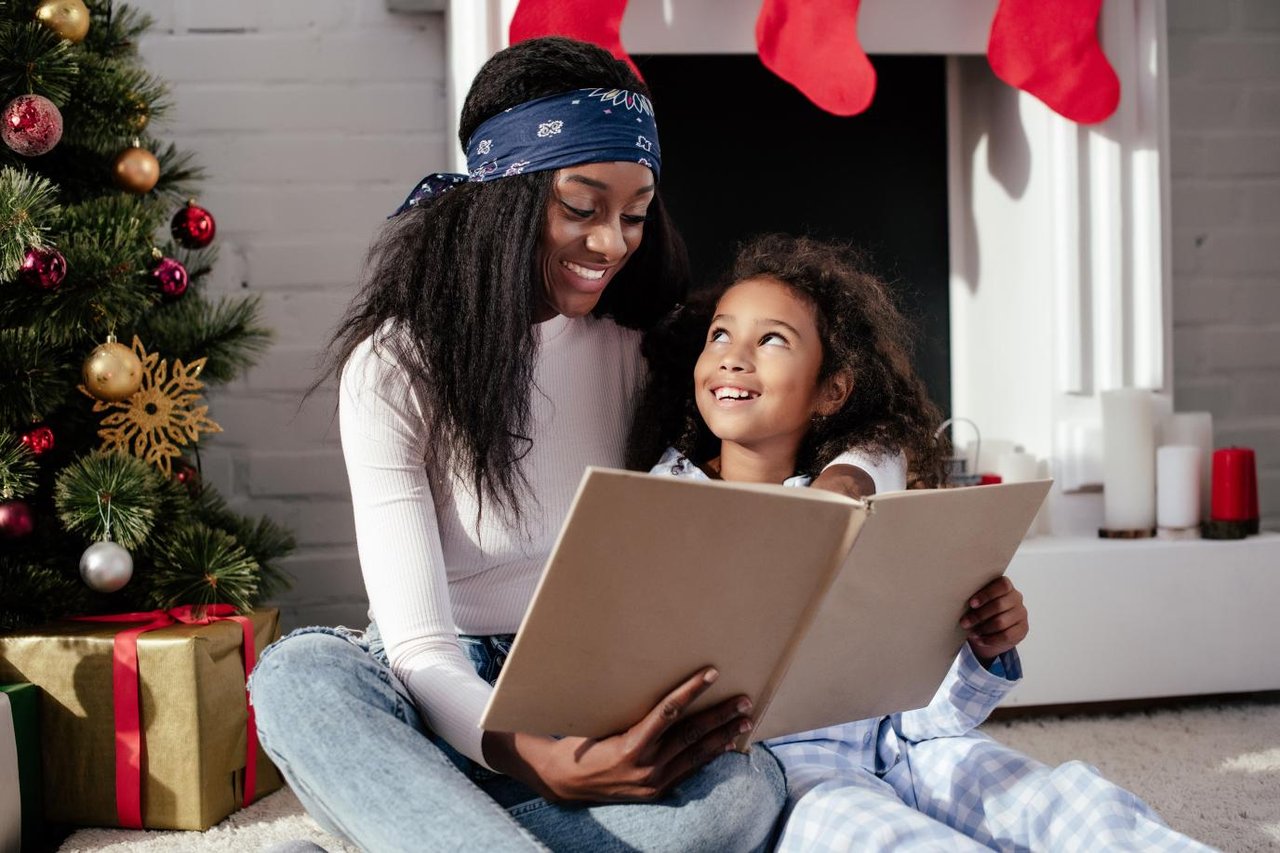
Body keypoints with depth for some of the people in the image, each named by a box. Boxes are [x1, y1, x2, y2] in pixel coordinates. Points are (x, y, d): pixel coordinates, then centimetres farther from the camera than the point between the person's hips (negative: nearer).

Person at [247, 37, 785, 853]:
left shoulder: (641, 343, 4)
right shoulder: (396, 365, -8)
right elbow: (420, 647, -17)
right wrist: (544, 765, -37)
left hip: (598, 706, 2)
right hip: (446, 708, -2)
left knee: (746, 787, -32)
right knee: (299, 675, -35)